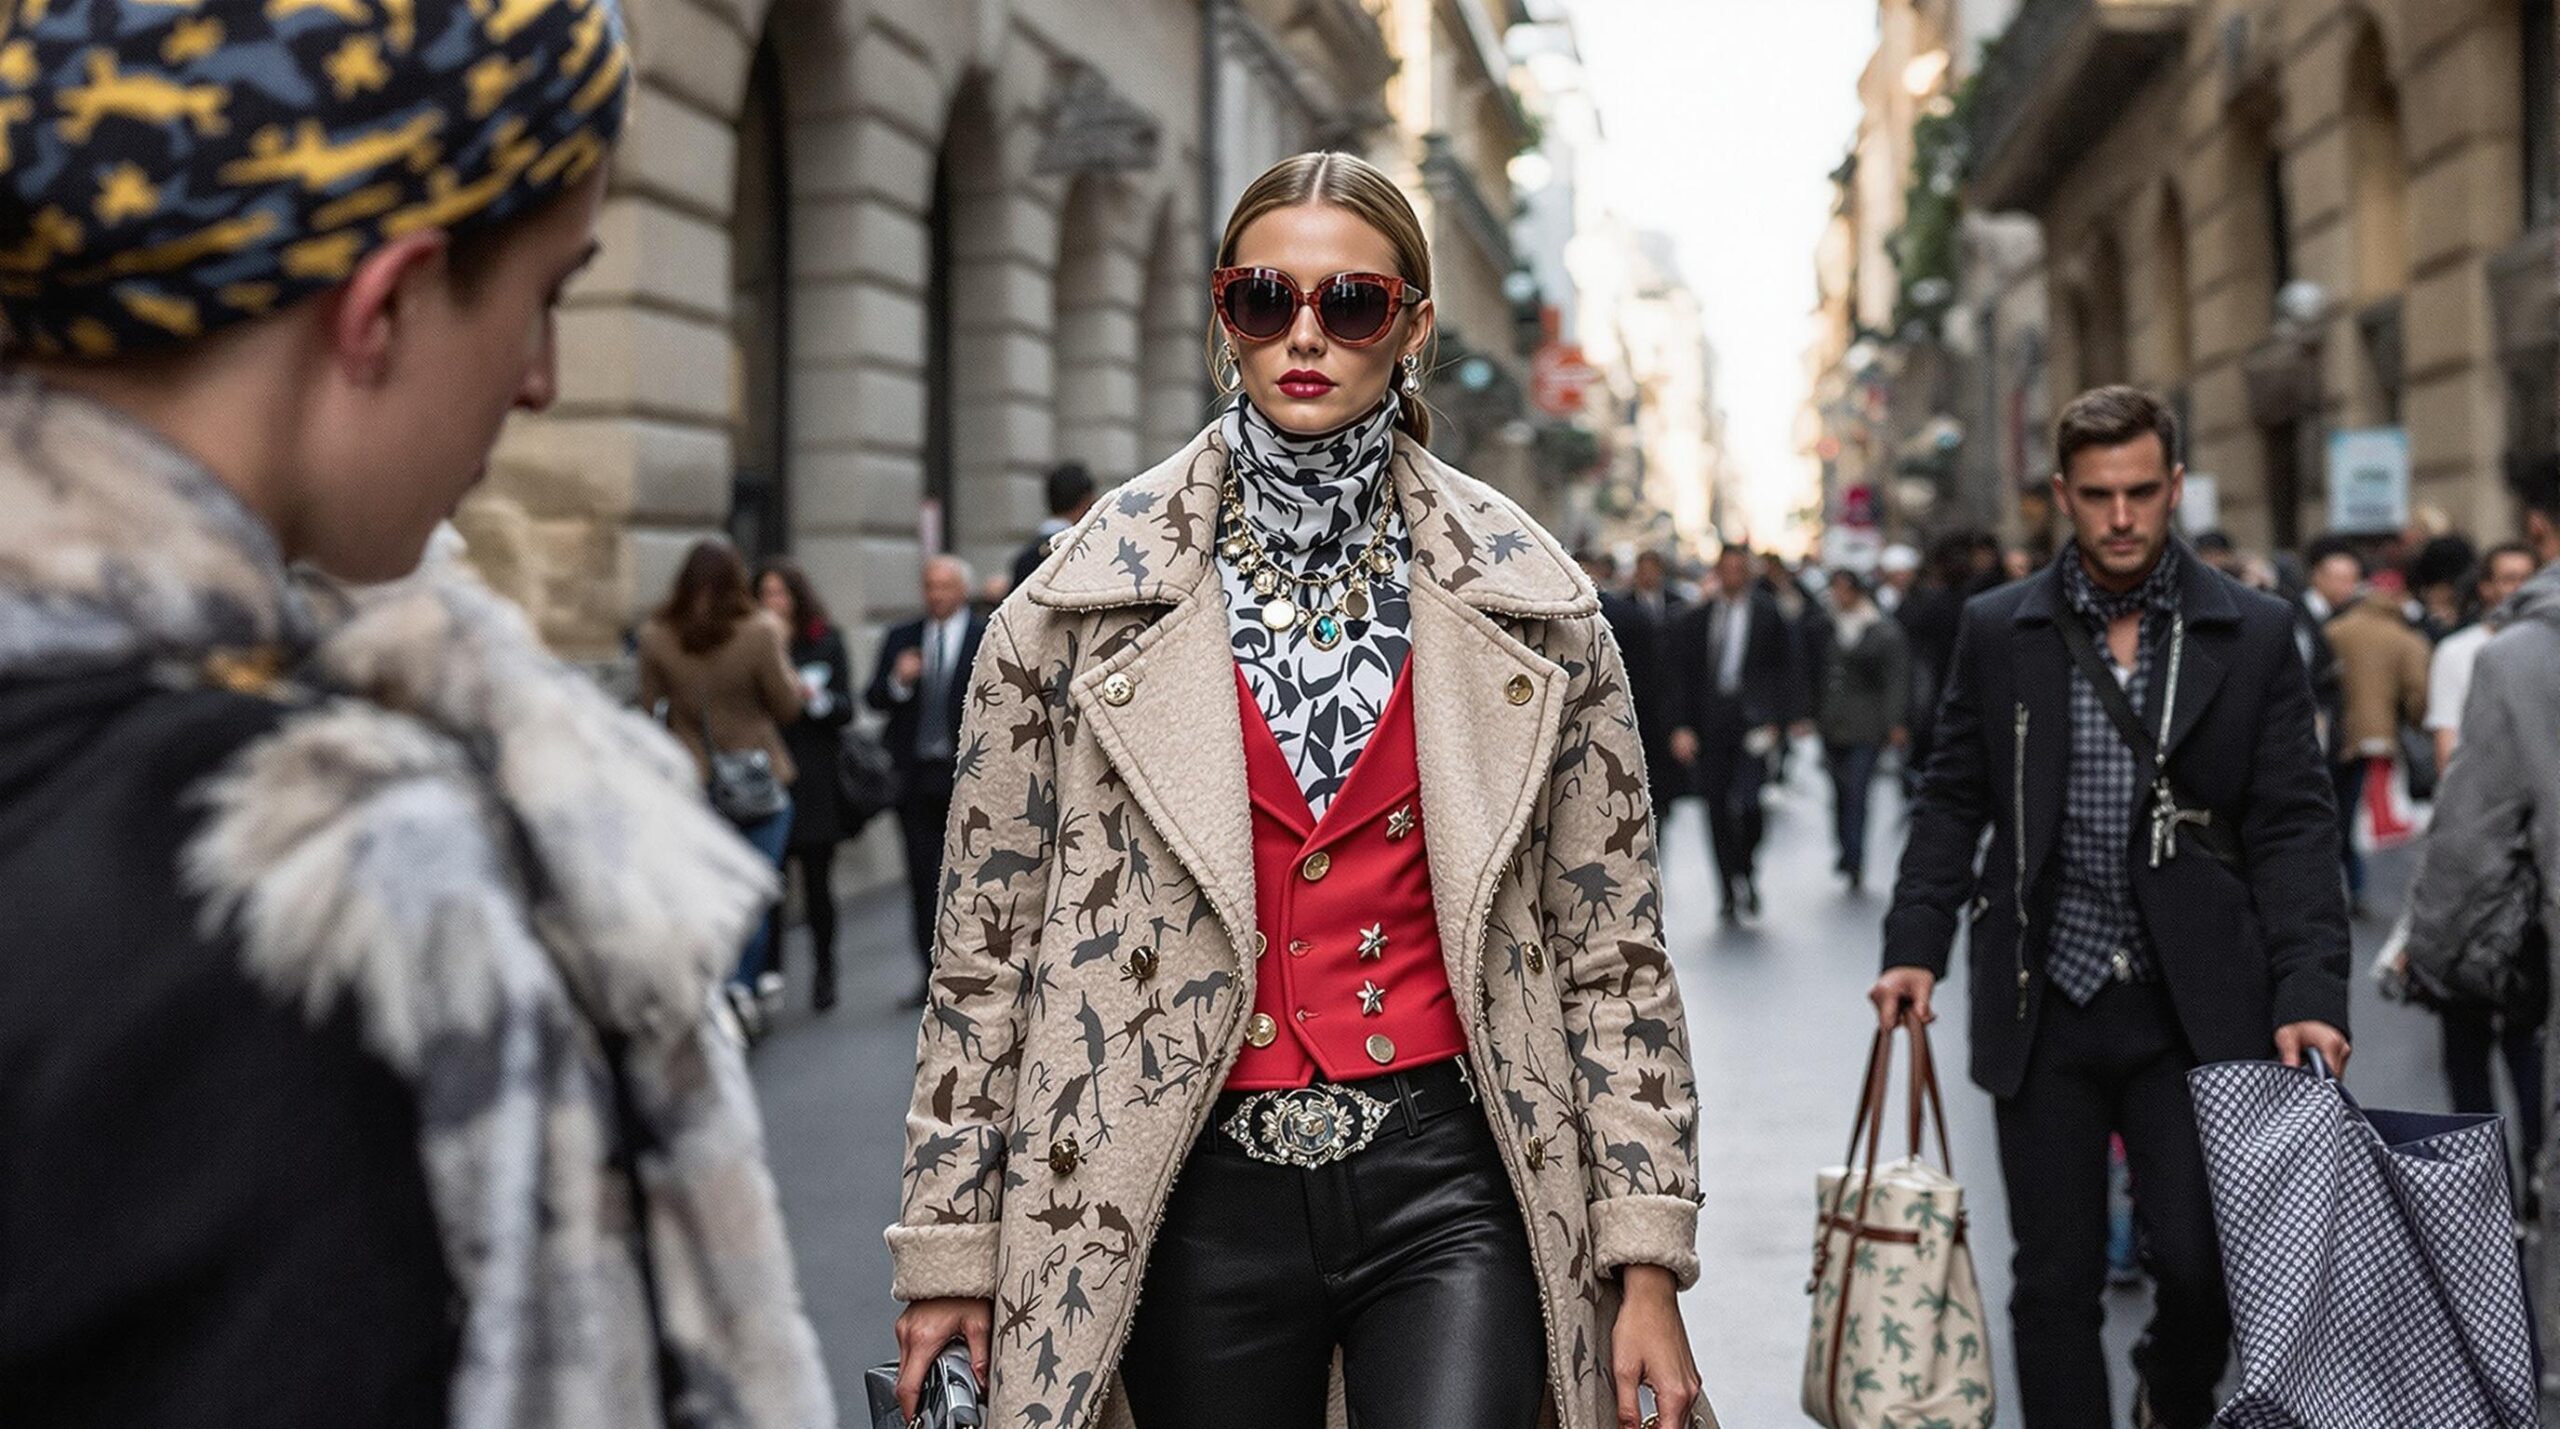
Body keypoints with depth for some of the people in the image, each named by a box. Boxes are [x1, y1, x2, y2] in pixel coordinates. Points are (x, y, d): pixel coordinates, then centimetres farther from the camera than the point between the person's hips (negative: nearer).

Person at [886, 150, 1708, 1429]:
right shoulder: (1089, 597, 2)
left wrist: (1646, 1259, 2)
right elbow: (986, 945, 5)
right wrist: (951, 1250, 3)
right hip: (1198, 1192, 1)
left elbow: (1611, 949, 6)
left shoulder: (1527, 602, 4)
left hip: (1446, 1179, 0)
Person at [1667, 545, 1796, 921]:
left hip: (1752, 719, -3)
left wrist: (1776, 721, -5)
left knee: (1746, 802, -16)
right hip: (1709, 727, 3)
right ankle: (1727, 888, 11)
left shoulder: (1769, 615, 4)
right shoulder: (1696, 619, 10)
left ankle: (1746, 872, 8)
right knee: (1717, 808, 3)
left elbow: (1784, 673, 5)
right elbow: (1681, 675, 9)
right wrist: (1682, 726, -1)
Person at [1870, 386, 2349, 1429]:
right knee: (2056, 1283, 5)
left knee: (2202, 1261, -5)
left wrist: (2309, 990, -11)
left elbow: (2292, 826, -1)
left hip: (2192, 1009, -1)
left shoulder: (2253, 635, 1)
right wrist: (1916, 944, -1)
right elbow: (1953, 802, 10)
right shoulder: (1998, 631, 5)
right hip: (2045, 1007, 1)